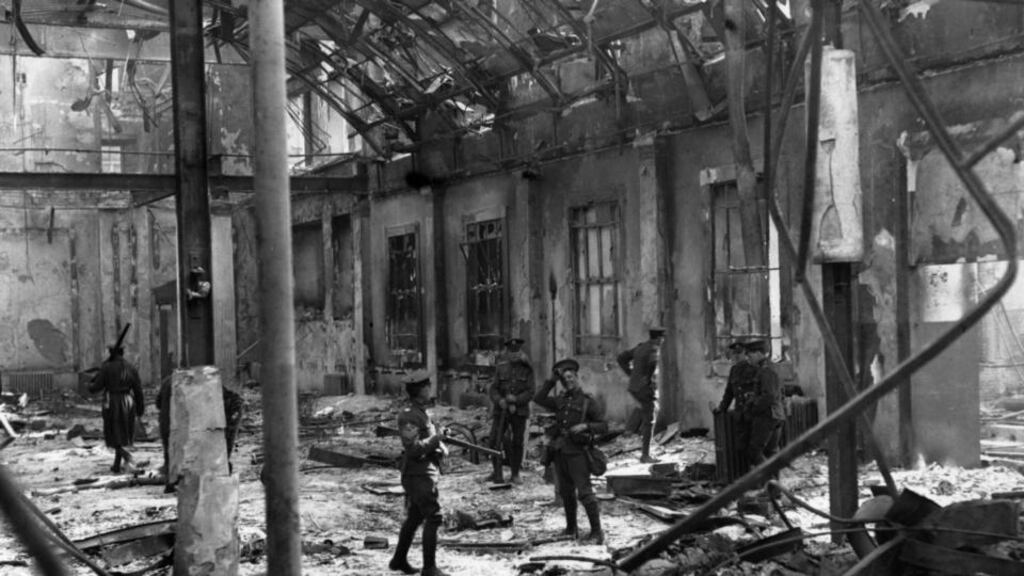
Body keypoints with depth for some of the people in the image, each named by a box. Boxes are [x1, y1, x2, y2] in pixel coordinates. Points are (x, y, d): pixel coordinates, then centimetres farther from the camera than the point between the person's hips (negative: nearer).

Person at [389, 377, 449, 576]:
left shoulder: (423, 413, 14)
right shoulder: (410, 416, -17)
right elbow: (413, 448, -23)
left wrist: (441, 446, 2)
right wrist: (436, 439, -18)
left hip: (425, 472, 10)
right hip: (419, 473, -10)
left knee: (414, 517, 17)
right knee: (433, 517, -10)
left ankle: (399, 560, 27)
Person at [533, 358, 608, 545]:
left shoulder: (588, 401, -2)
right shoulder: (560, 400, 13)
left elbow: (604, 426, -4)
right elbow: (539, 399, 5)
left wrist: (585, 426, -20)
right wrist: (551, 381, 3)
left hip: (577, 452, -6)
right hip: (560, 451, 6)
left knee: (584, 492, -11)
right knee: (566, 492, 12)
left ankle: (596, 532, -7)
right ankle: (571, 529, 24)